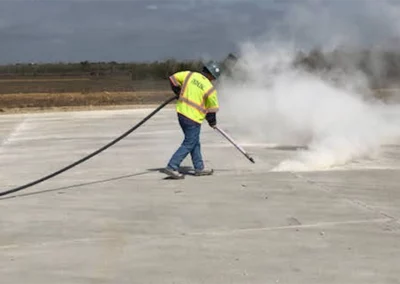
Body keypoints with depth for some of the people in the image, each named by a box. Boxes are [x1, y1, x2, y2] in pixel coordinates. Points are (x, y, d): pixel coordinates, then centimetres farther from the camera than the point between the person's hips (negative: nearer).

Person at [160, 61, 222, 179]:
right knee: (188, 144, 2)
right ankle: (171, 167, -3)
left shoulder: (190, 75, 1)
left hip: (182, 112, 7)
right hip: (193, 118, -7)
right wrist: (212, 122, 15)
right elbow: (213, 108, -2)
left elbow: (173, 78, 10)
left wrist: (178, 92, 23)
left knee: (195, 142, 18)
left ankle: (199, 168, 26)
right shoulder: (209, 88, -11)